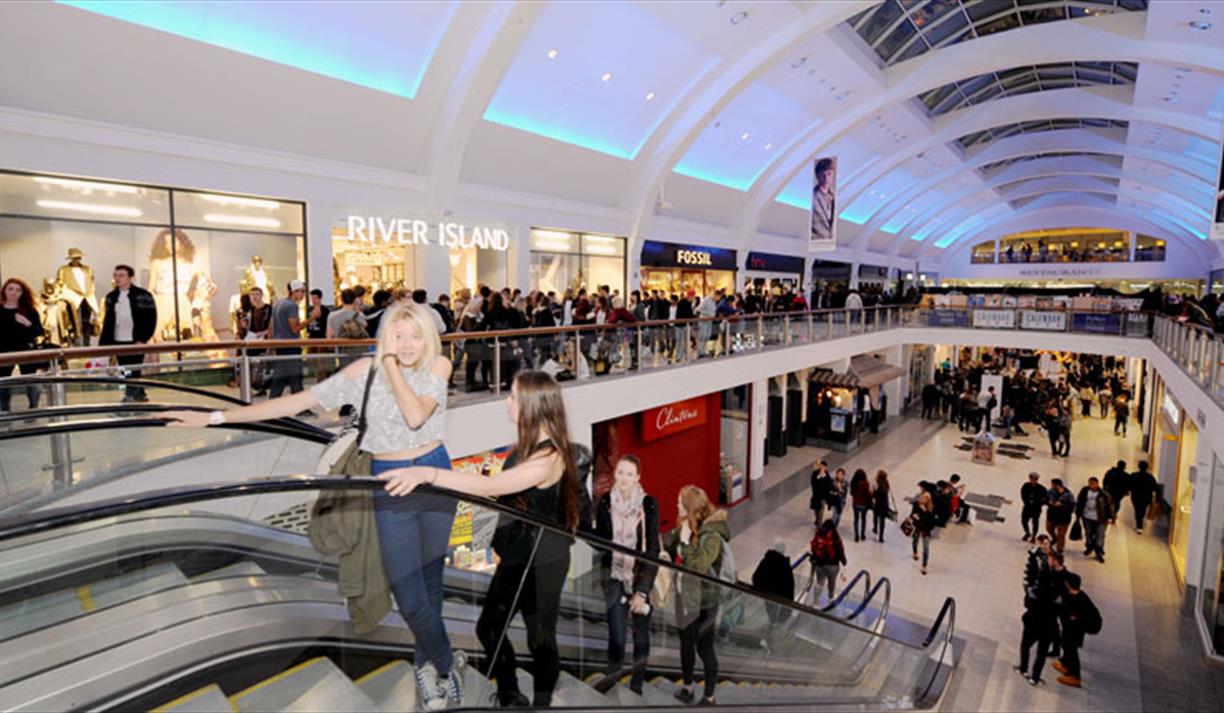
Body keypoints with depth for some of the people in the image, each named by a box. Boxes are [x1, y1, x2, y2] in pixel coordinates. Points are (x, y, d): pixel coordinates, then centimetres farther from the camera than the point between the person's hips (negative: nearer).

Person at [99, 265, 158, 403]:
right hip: (118, 341, 5)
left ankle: (131, 396, -2)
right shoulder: (111, 297, 11)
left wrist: (143, 339, -13)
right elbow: (107, 321, 14)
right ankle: (139, 394, 22)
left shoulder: (143, 295, -3)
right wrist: (103, 343, 8)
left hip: (136, 341, -5)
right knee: (125, 373, 8)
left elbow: (151, 319, -5)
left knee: (133, 372, -5)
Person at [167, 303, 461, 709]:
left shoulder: (437, 366, -8)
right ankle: (446, 667, 25)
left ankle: (427, 664, 40)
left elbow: (416, 416, -23)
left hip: (435, 473, 1)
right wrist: (214, 417, -6)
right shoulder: (364, 371, -7)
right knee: (409, 597, -2)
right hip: (391, 484, 0)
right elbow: (298, 401, -6)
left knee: (430, 580, 15)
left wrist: (392, 365, -19)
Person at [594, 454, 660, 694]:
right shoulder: (605, 503, -4)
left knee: (641, 637, 9)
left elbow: (653, 549, -7)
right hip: (615, 578, 0)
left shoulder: (648, 504, -8)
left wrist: (642, 591, -9)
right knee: (616, 638, -6)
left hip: (642, 579, 0)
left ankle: (638, 686, 29)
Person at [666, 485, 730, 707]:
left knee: (705, 649, 10)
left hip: (702, 602, -7)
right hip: (684, 597, 7)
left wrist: (686, 542, -29)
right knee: (686, 644, 23)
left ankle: (709, 698, 30)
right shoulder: (686, 527, -3)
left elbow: (697, 567, -30)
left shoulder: (712, 536, -24)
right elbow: (671, 552, 2)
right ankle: (687, 688, 44)